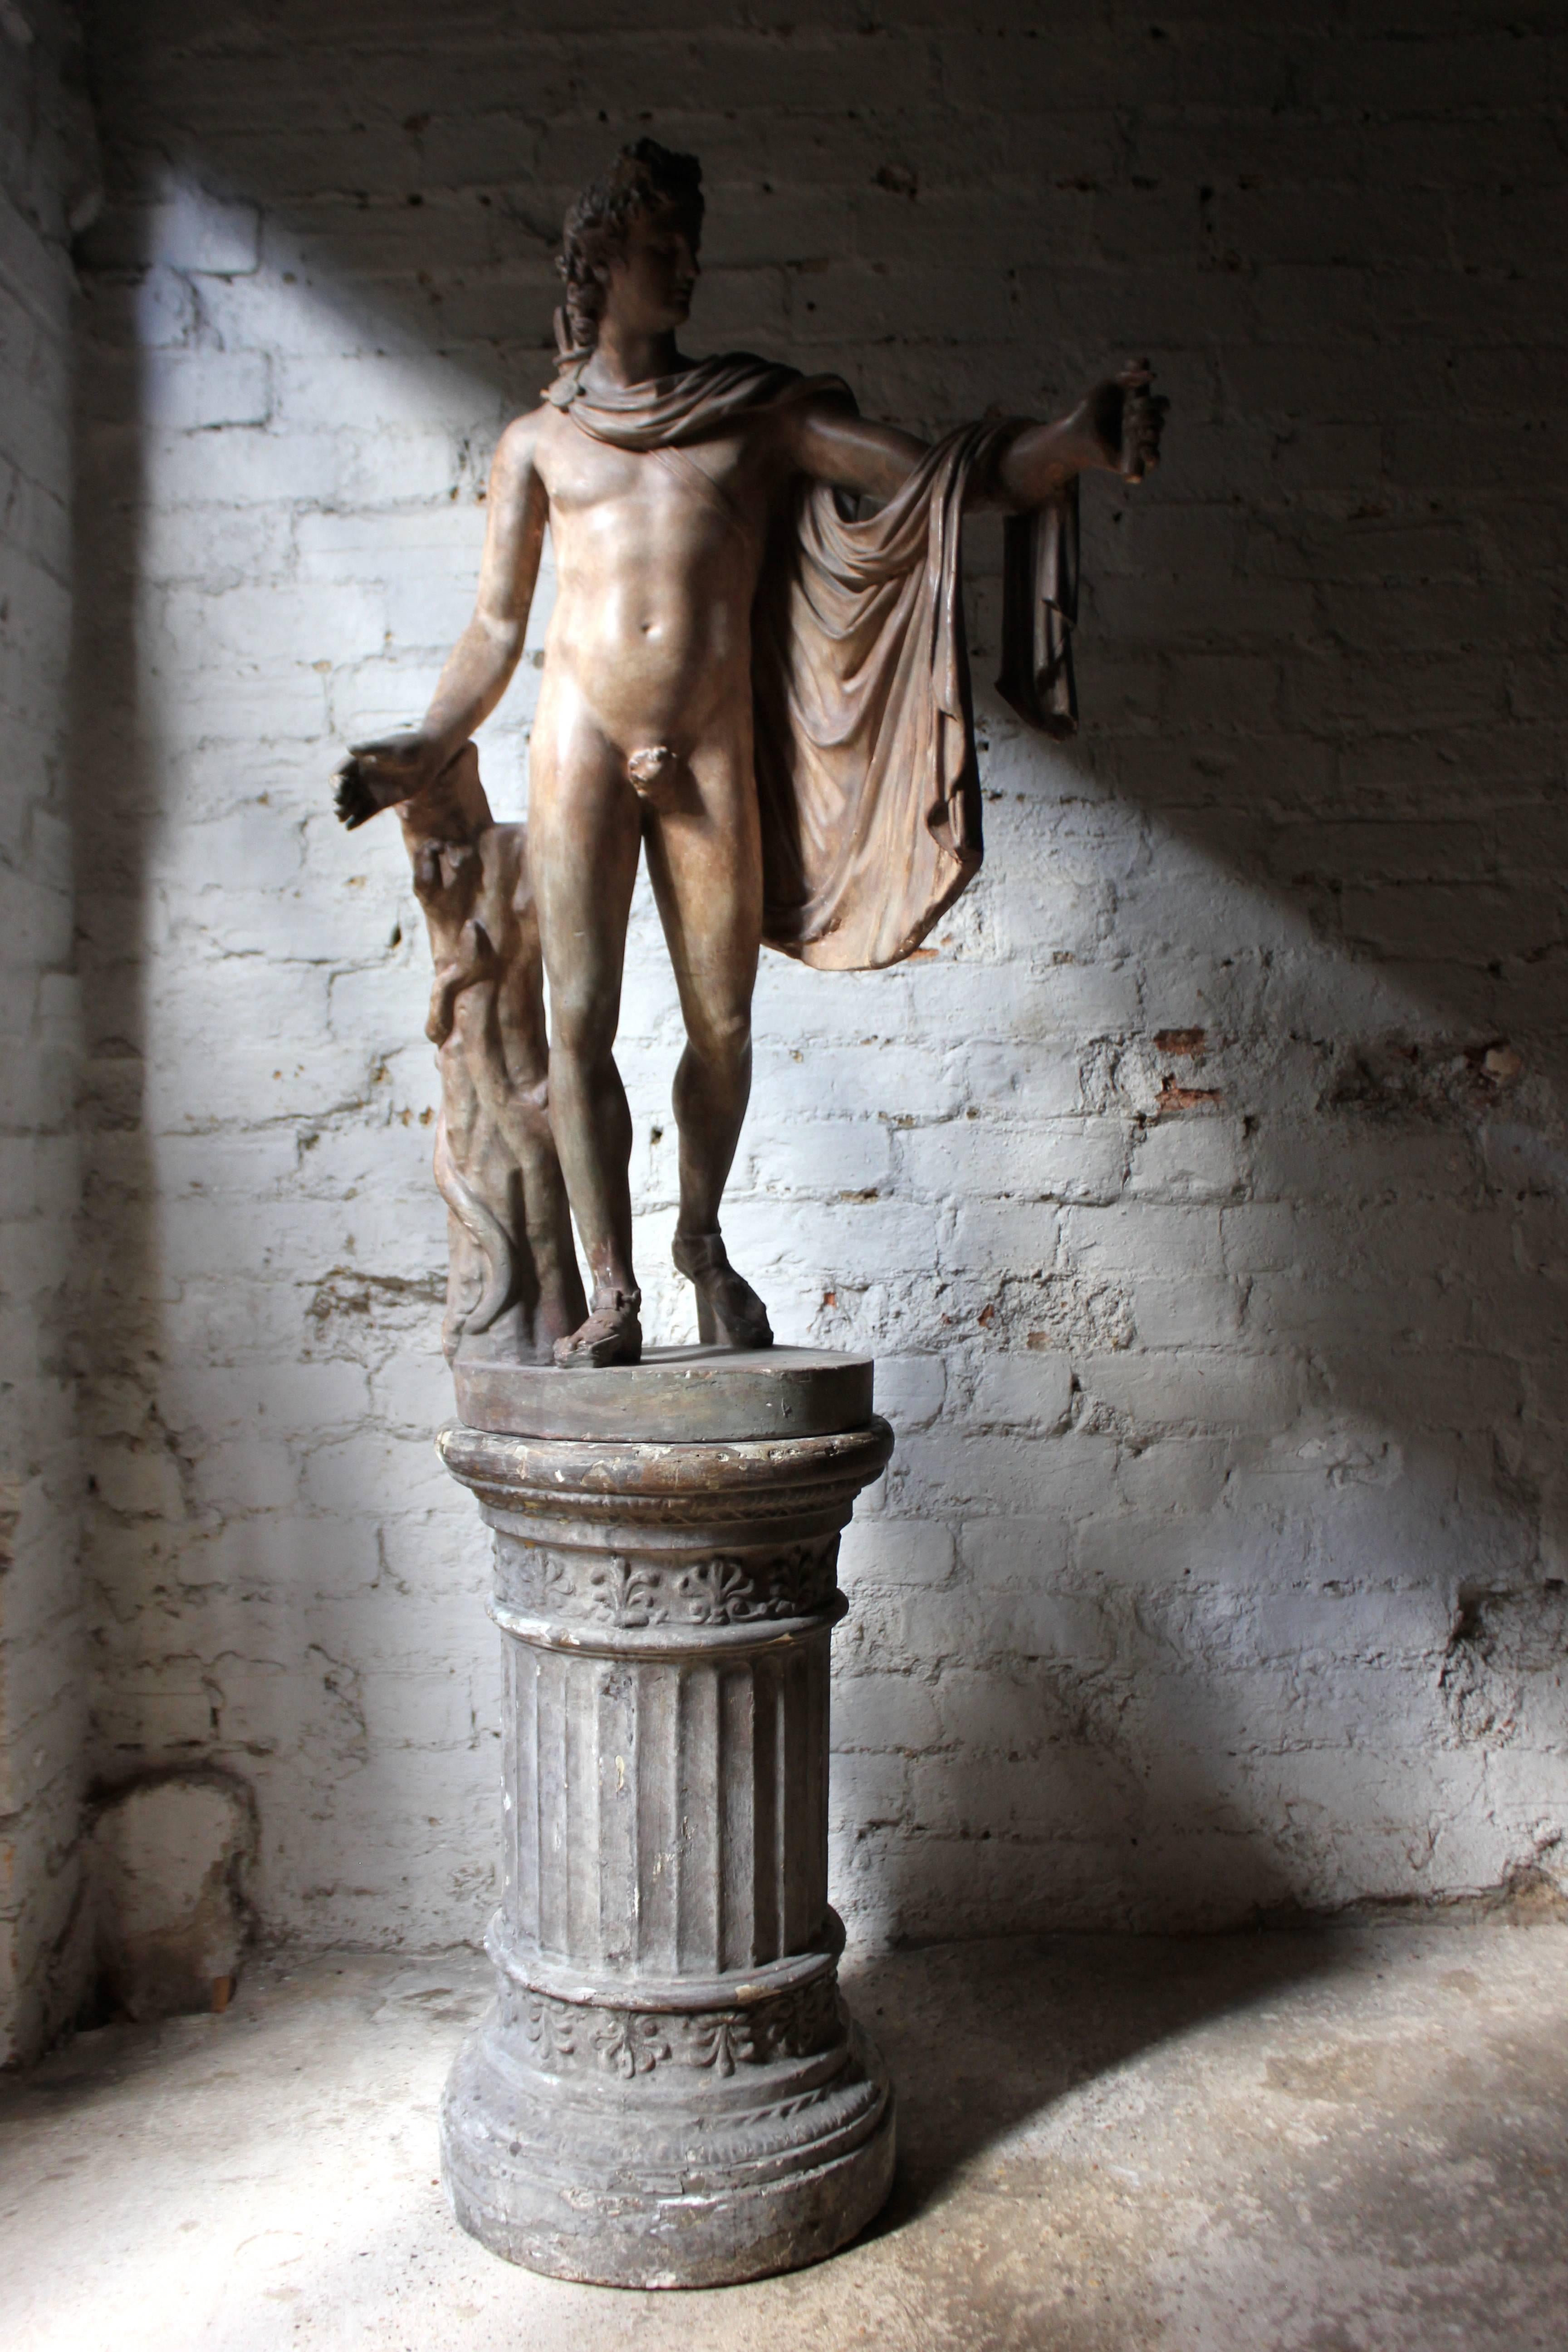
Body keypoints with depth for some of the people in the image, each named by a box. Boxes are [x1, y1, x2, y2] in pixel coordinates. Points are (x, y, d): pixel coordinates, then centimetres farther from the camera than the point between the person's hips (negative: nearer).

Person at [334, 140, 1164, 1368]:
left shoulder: (762, 413, 12)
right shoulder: (538, 440, 14)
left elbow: (949, 477, 4)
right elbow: (497, 626, 16)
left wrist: (1079, 440, -11)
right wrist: (426, 750, 5)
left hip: (711, 749, 0)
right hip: (584, 737, 0)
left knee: (722, 1023, 1)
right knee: (581, 1024, -5)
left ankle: (703, 1240, 26)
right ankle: (612, 1293, 6)